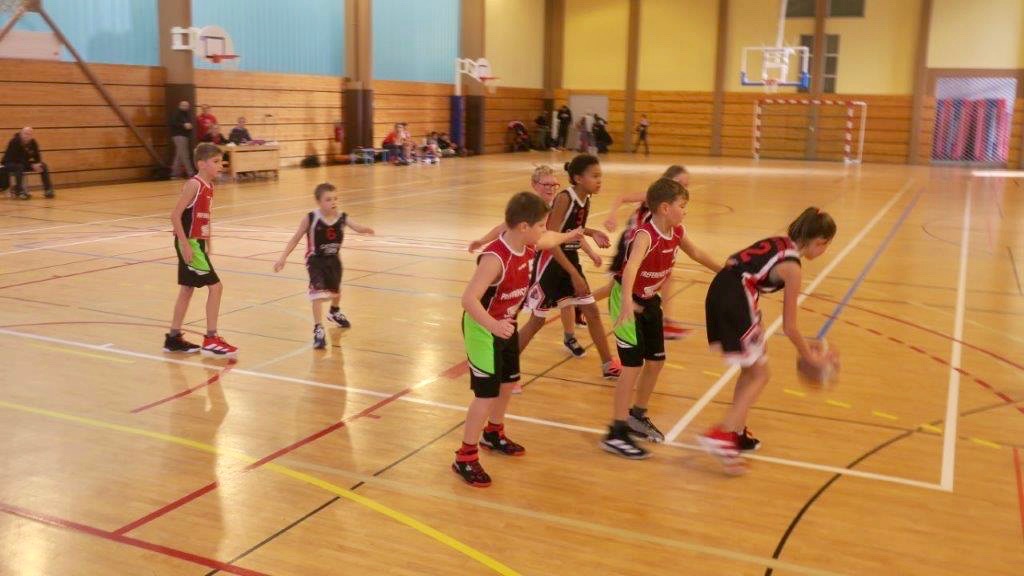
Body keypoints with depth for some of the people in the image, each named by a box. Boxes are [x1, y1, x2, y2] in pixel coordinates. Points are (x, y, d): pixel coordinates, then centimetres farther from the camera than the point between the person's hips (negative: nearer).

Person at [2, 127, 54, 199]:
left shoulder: (33, 143, -7)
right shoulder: (14, 142, -24)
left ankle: (48, 190, -7)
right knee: (20, 167, -39)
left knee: (43, 166, -10)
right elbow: (17, 158, -30)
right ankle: (19, 191, -33)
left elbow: (37, 156, -4)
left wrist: (37, 164, -27)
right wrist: (31, 165, -35)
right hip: (10, 163, -6)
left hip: (24, 163, 6)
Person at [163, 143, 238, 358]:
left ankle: (174, 338, 25)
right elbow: (175, 215, -20)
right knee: (215, 286, -8)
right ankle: (211, 340, -2)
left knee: (187, 289, 15)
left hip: (197, 242, 9)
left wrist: (207, 242, 14)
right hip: (189, 244, -9)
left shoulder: (209, 186, 10)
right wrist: (185, 244, -22)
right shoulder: (193, 184, -16)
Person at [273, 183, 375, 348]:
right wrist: (283, 258, -11)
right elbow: (296, 238, -10)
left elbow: (357, 227, -27)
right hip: (316, 260, -4)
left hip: (333, 259, 4)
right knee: (318, 293, -20)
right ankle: (318, 330, -15)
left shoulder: (342, 218, -14)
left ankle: (335, 313, 57)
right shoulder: (311, 219, -20)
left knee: (336, 290, 26)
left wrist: (365, 229, -52)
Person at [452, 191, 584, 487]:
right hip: (483, 329, -9)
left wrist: (570, 235, 36)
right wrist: (493, 326, -52)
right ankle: (465, 458, 6)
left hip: (506, 324, 9)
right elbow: (469, 298, -40)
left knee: (508, 383, 21)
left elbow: (548, 239, 19)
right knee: (487, 393, -7)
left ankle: (493, 434, 46)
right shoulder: (495, 258, -34)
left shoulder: (527, 246, -7)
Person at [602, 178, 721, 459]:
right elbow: (631, 267, -48)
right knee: (633, 364, -12)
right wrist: (627, 303, -64)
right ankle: (616, 433, -4)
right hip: (628, 300, -8)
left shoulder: (677, 232, -7)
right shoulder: (645, 235, -31)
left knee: (656, 360, 14)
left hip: (650, 299, 8)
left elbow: (696, 253, 13)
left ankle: (638, 416, 34)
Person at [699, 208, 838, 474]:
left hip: (718, 291, 8)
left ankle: (737, 432, 29)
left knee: (750, 369, 22)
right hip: (736, 302, -8)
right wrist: (811, 357, 12)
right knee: (760, 375, 5)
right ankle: (720, 436, -4)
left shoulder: (778, 242, 15)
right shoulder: (791, 267, -7)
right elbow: (789, 327, -3)